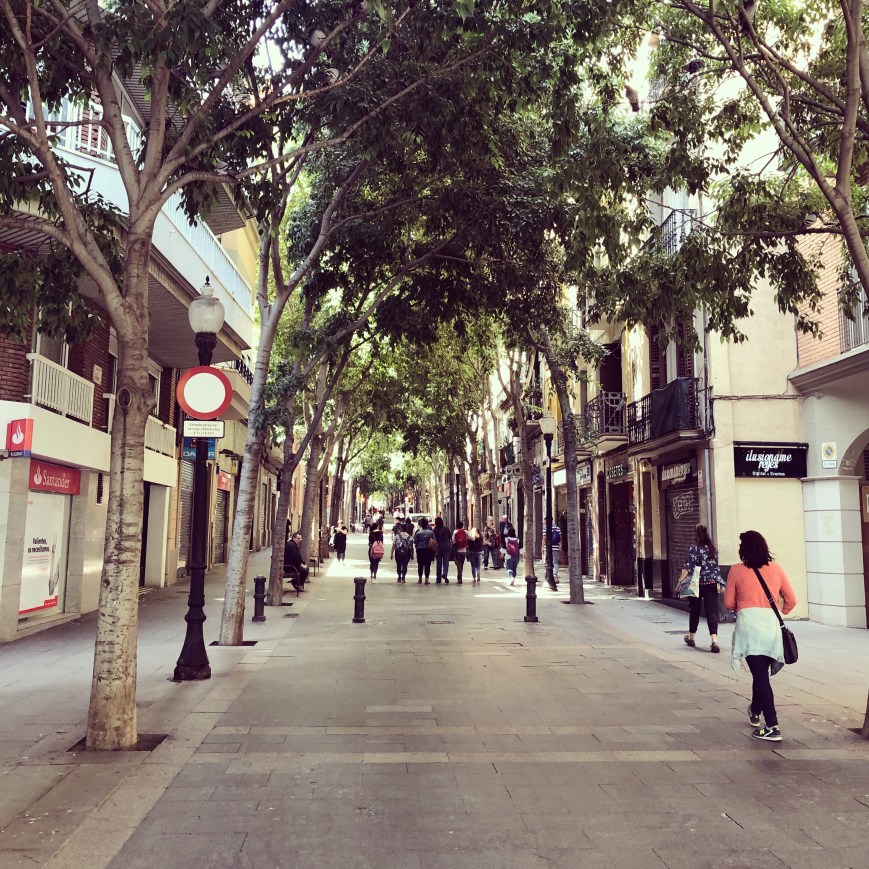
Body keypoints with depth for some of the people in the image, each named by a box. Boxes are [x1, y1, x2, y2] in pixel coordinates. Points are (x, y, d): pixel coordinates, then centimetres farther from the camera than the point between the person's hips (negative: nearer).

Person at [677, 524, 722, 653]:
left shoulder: (693, 548, -9)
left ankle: (691, 638, 30)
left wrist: (680, 581, -8)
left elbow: (688, 567, -13)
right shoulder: (713, 548, 5)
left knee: (694, 611, 14)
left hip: (697, 584, -3)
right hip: (711, 584, 3)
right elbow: (715, 566, 14)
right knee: (711, 611, -2)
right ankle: (714, 641, -17)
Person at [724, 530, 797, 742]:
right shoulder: (776, 569, 8)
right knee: (761, 673, 22)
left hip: (749, 624, -4)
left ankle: (772, 727, -8)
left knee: (760, 675, -3)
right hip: (772, 625, 4)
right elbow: (791, 600, 10)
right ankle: (755, 712, 42)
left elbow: (729, 603, 4)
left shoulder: (737, 570, 0)